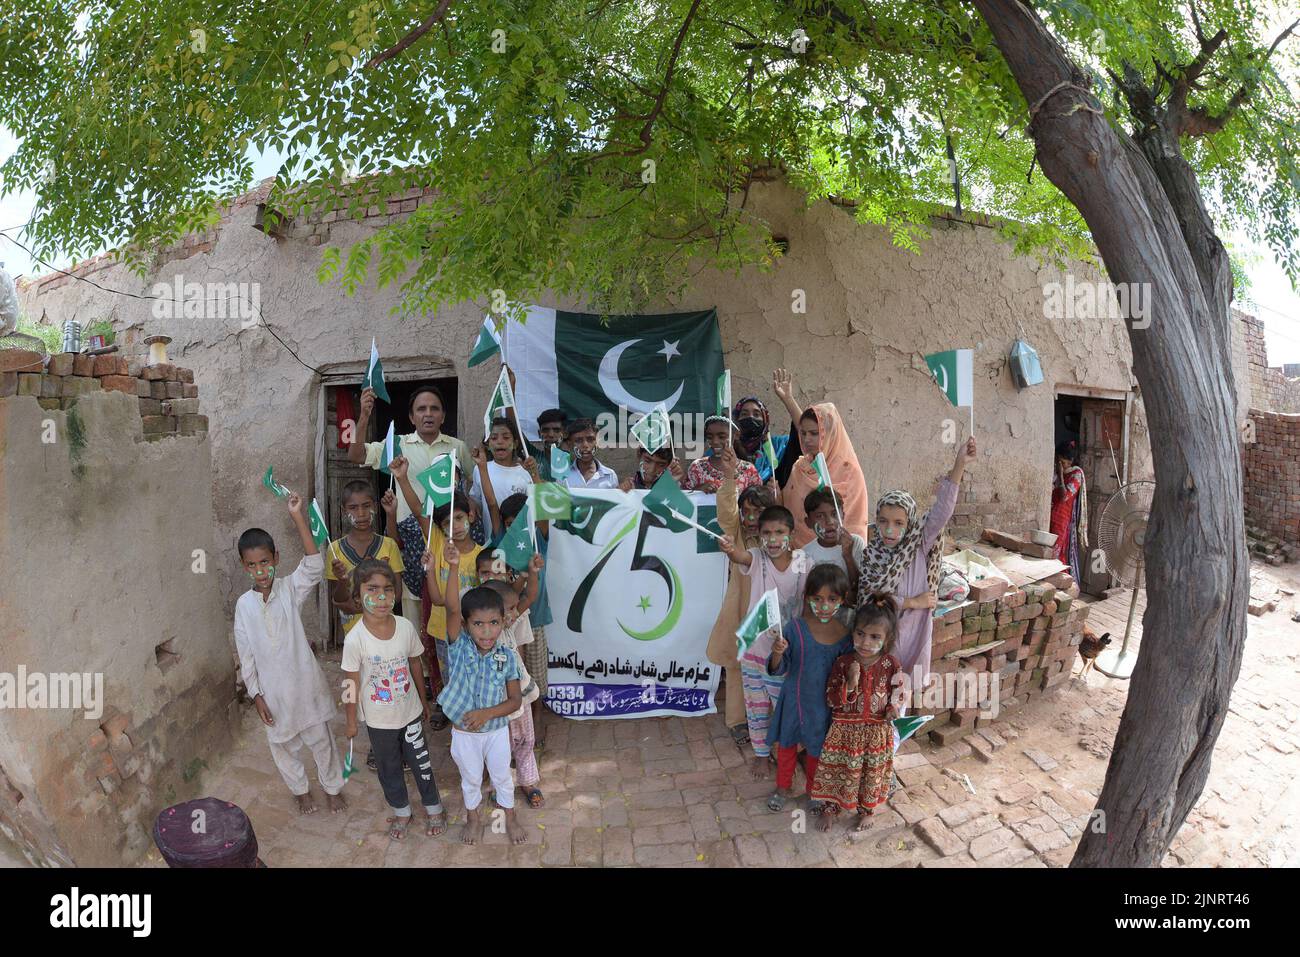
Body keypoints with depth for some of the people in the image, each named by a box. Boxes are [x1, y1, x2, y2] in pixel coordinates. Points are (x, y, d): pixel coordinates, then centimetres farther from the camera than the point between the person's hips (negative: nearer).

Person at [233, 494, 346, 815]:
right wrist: (256, 694, -2)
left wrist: (298, 516, -41)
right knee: (283, 745, 19)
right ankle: (300, 790, 43)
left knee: (320, 739, 13)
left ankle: (332, 787, 36)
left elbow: (313, 563, -32)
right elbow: (246, 654, 0)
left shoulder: (291, 589, -12)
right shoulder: (243, 604, -6)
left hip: (304, 681, -2)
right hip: (272, 688, 2)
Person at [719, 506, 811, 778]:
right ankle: (761, 753, 39)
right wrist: (730, 548, -61)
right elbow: (740, 556, -41)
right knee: (756, 706, 16)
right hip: (755, 649, 0)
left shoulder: (803, 564, -12)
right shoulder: (757, 559, -14)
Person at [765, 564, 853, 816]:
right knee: (786, 744, 20)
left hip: (824, 703, 1)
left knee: (816, 749, 21)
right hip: (794, 700, 0)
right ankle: (784, 787, 47)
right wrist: (777, 653, -36)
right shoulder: (795, 628, -20)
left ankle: (814, 790, 49)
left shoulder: (846, 634, -16)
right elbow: (778, 669, -16)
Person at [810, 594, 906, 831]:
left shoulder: (890, 665, -13)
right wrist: (851, 683, -30)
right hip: (845, 731, -1)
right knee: (836, 771, 14)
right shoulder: (842, 663, -15)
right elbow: (832, 700, -13)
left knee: (872, 774, 19)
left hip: (876, 732, 1)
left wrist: (894, 707, -20)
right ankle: (830, 808, 38)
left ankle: (866, 810, 45)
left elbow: (899, 690, 2)